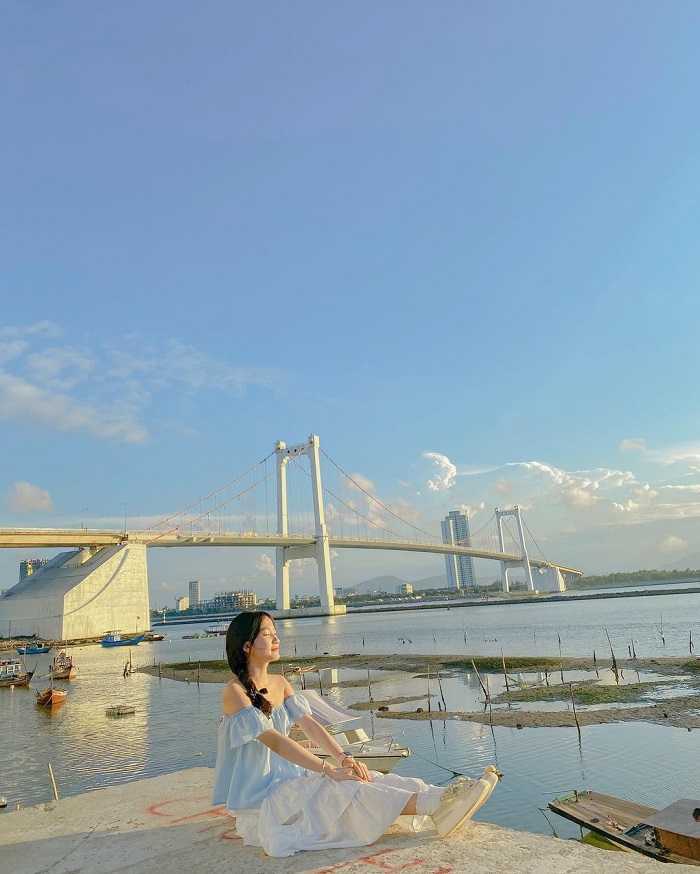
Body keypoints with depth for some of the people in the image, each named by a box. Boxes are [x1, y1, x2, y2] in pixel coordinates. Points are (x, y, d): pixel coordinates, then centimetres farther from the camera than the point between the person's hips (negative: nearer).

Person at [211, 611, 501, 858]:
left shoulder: (279, 683, 7)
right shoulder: (234, 692, -17)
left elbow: (310, 725, -1)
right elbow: (274, 739, -25)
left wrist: (344, 758, -17)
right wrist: (328, 769, -29)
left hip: (286, 779, 7)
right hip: (255, 798, -6)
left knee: (356, 776, -16)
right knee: (336, 787, -27)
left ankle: (443, 796, -28)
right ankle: (433, 806, -36)